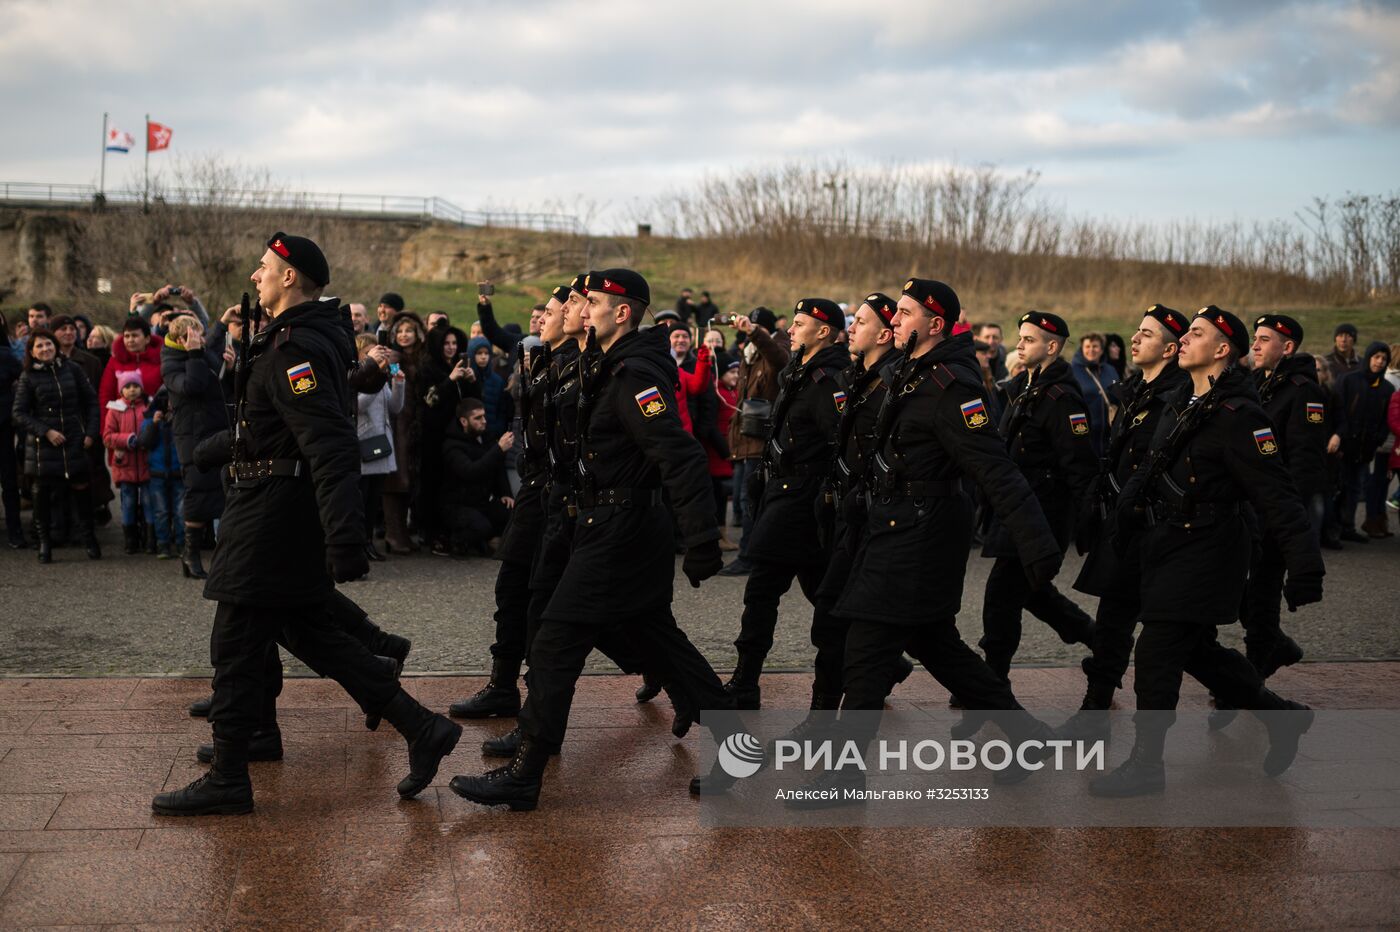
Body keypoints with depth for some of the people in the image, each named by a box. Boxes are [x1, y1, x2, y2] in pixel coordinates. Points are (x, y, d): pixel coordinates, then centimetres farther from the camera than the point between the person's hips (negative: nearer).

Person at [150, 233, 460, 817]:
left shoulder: (295, 351, -20)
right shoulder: (313, 336, 12)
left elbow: (331, 449, -28)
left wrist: (345, 541, -33)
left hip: (273, 516, -10)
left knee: (237, 644, 0)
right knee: (308, 630, 17)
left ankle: (227, 780, 12)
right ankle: (420, 729, 15)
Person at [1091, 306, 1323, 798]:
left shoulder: (1238, 416, -18)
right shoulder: (1182, 405, 10)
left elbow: (1277, 497, -21)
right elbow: (1154, 465, 19)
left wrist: (1306, 568, -23)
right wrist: (1129, 503, 2)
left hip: (1204, 550, -9)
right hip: (1170, 542, 9)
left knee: (1156, 654, -5)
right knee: (1196, 648, 19)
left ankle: (1145, 766, 7)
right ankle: (1281, 715, 35)